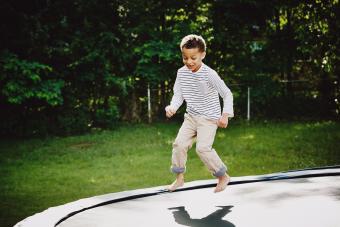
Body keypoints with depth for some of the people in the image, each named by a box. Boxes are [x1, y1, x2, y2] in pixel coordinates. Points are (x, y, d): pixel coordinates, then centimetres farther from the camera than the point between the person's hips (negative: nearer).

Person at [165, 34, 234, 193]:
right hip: (191, 117, 6)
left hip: (209, 118, -6)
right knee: (179, 144, -3)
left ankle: (223, 176, 1)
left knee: (203, 147, -18)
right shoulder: (181, 73, -2)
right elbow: (178, 94, 2)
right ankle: (179, 178, 15)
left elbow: (227, 94, -14)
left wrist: (225, 115, -25)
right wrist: (172, 107, -19)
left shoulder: (209, 74, -19)